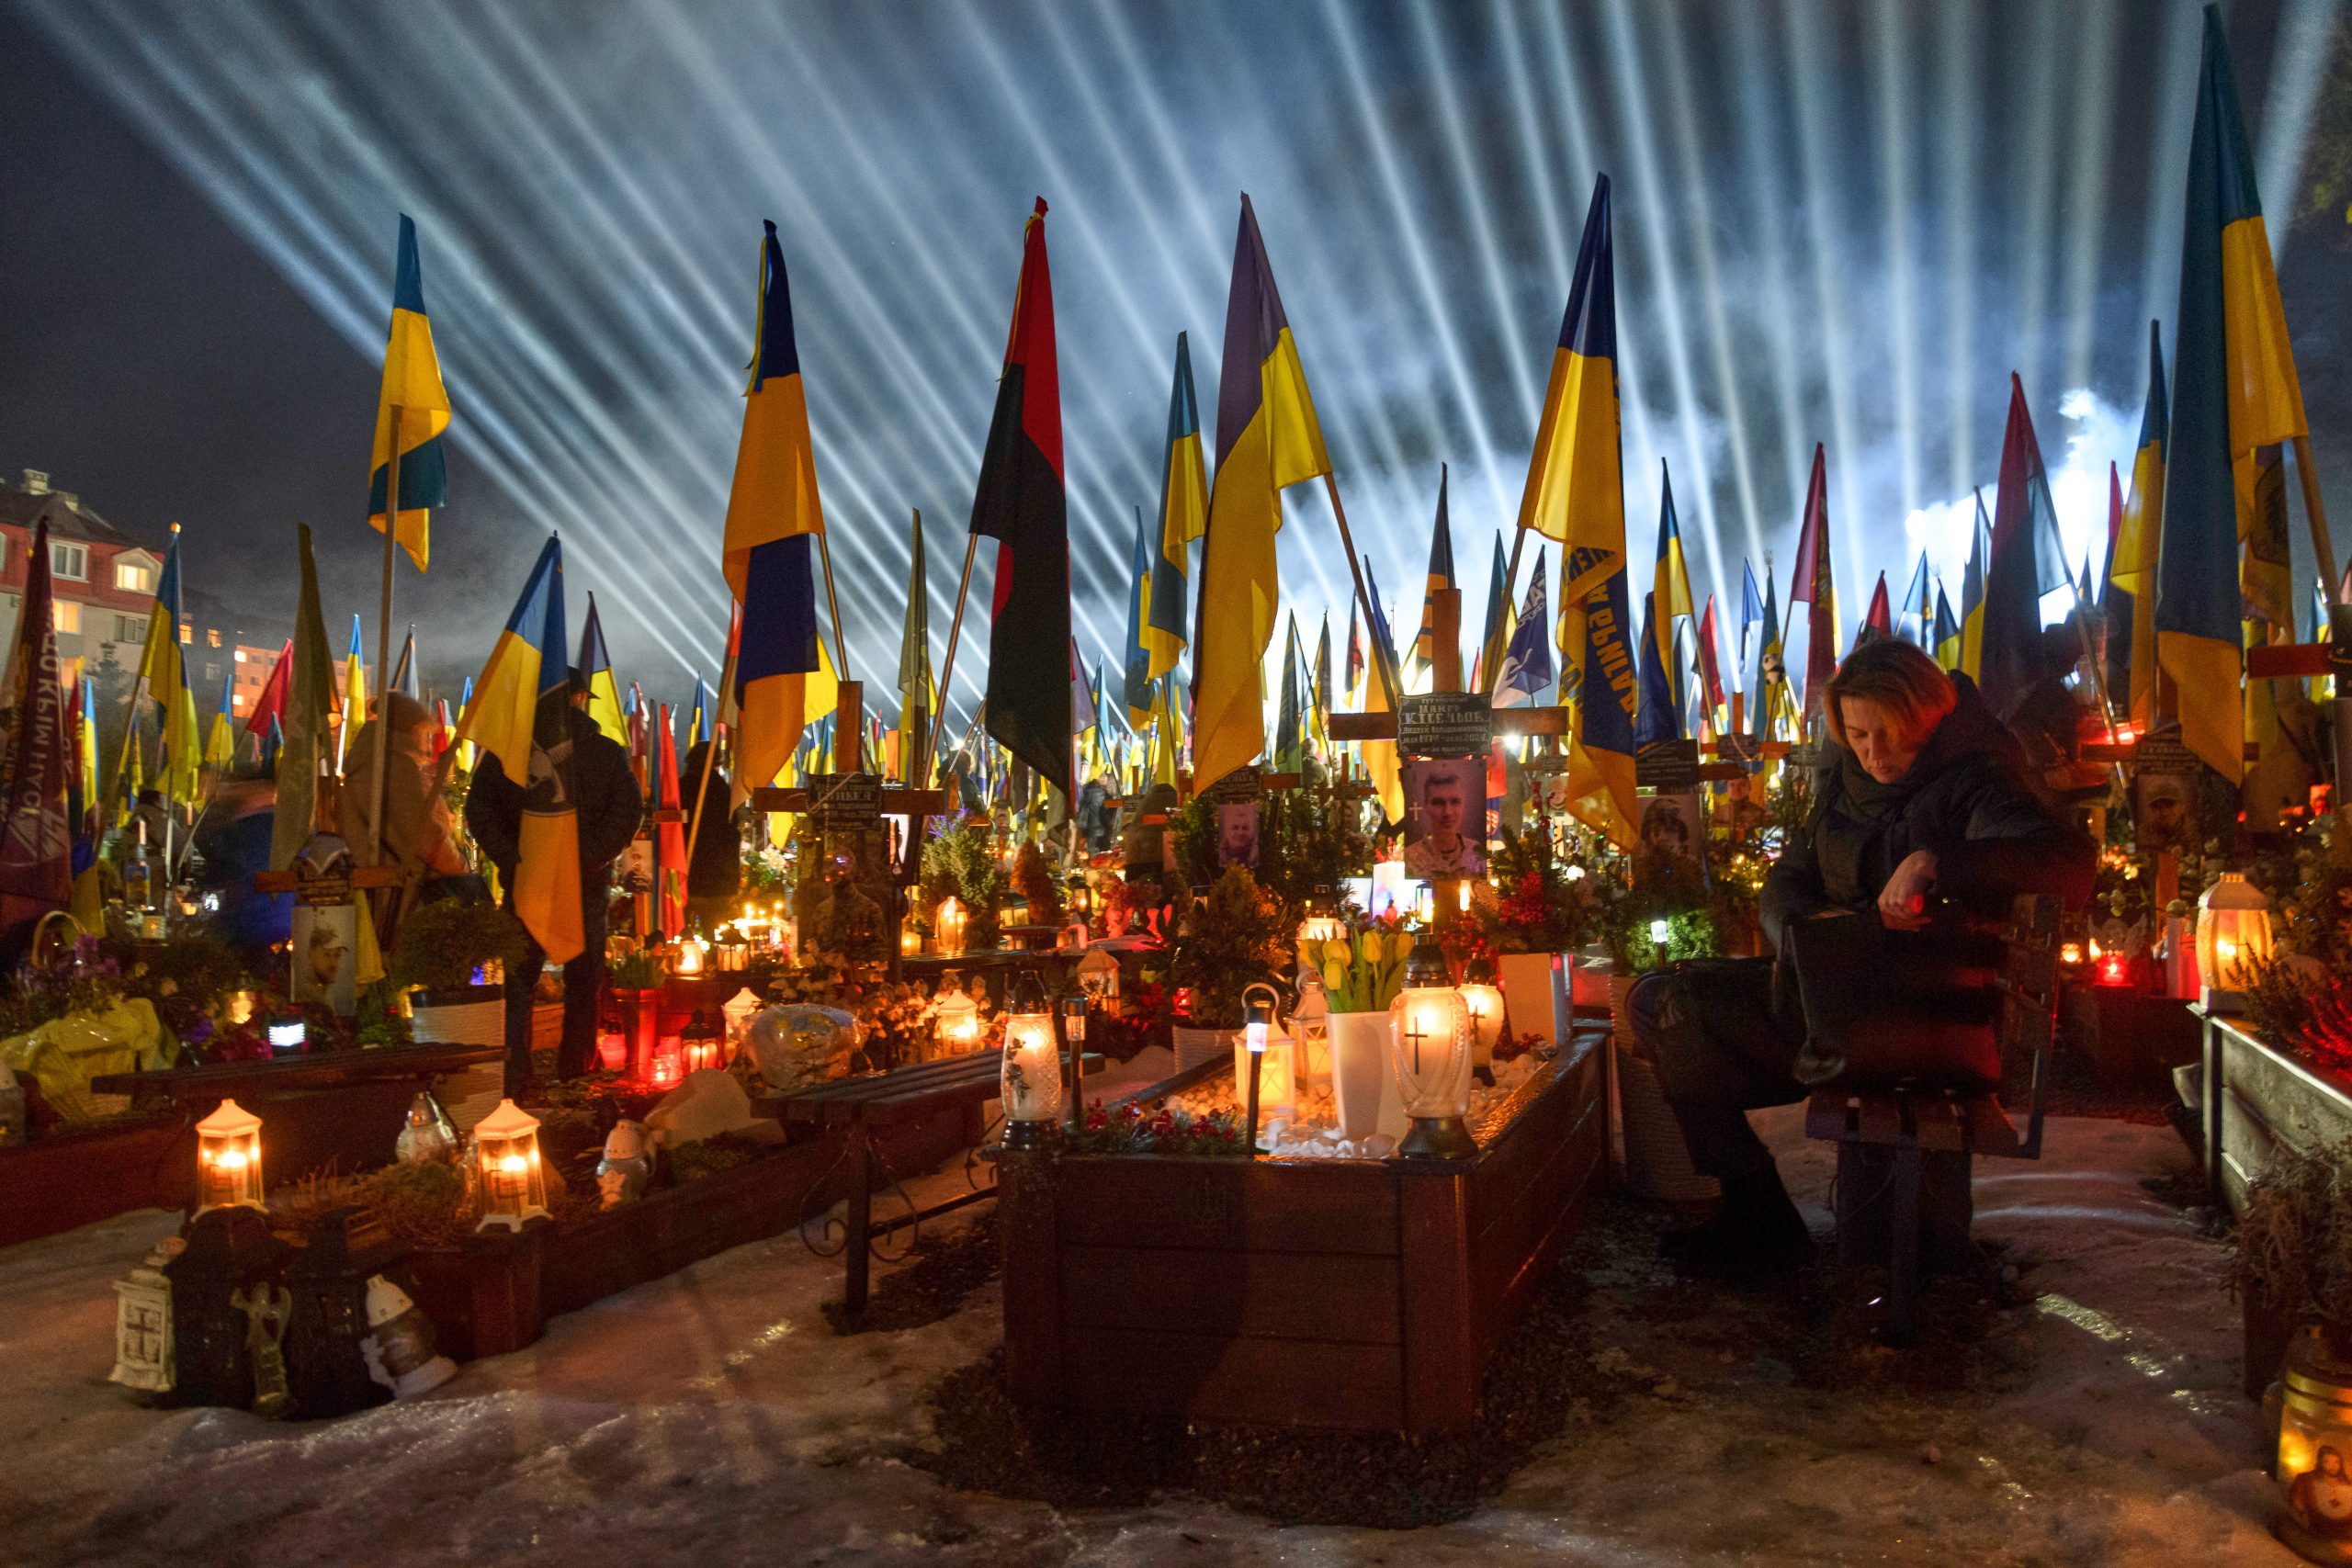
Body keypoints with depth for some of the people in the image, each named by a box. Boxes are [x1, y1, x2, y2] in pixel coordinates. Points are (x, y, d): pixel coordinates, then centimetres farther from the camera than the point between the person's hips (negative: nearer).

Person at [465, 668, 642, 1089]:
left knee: (519, 980, 9)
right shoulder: (608, 751, -1)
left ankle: (514, 1075, 4)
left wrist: (511, 859, -8)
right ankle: (574, 1076, 16)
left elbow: (479, 809, -6)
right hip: (587, 884, 0)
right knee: (583, 982, 11)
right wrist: (589, 858, -11)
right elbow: (629, 810, -11)